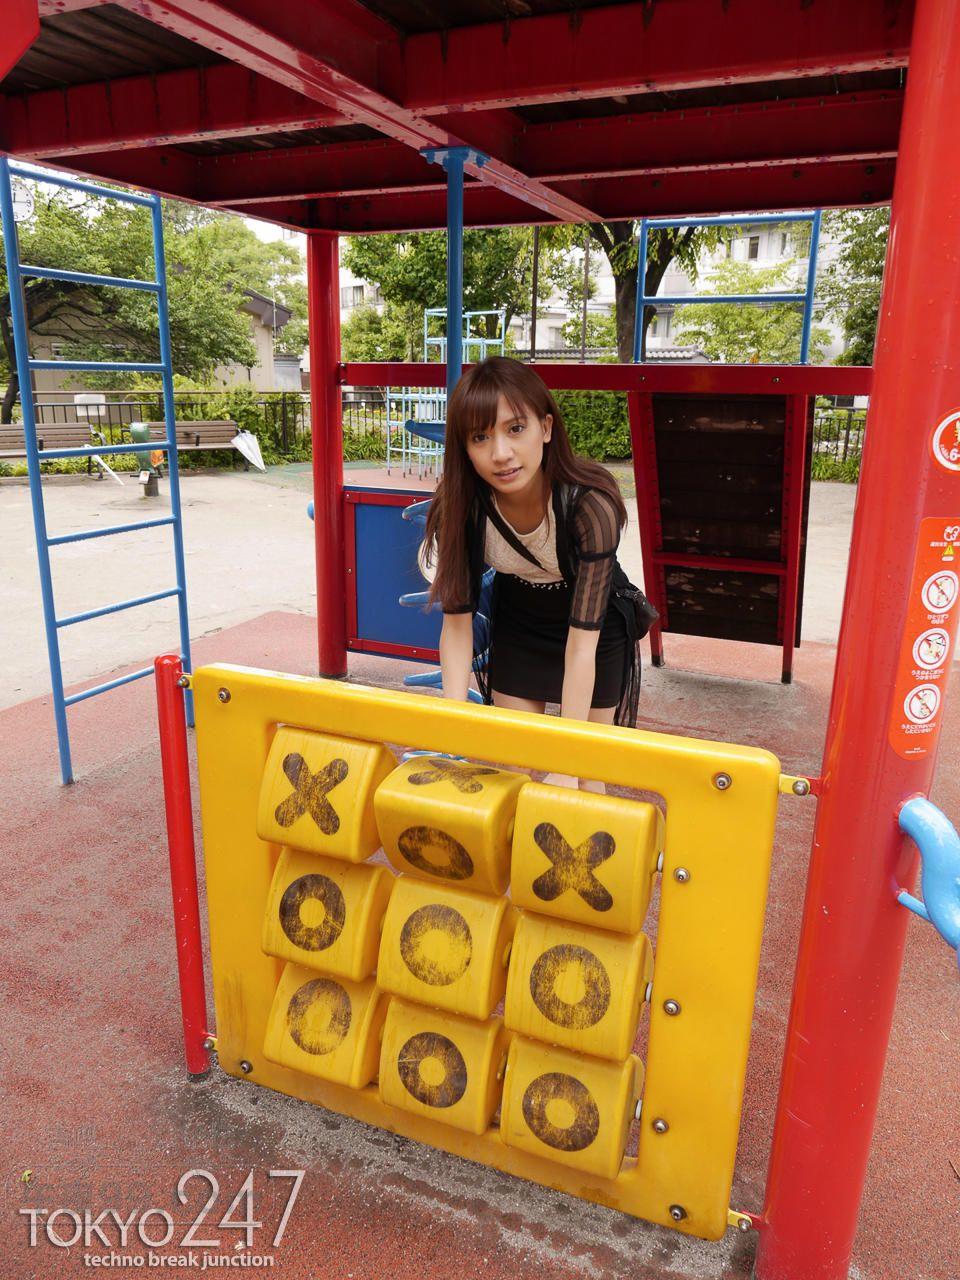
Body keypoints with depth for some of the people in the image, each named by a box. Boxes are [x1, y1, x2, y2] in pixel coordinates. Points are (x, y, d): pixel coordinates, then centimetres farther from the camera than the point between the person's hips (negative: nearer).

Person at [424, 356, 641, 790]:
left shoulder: (591, 504, -36)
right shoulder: (460, 506, -27)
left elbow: (582, 639, -36)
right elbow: (457, 620, -21)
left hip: (597, 625, -2)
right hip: (515, 621, 3)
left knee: (584, 774, 5)